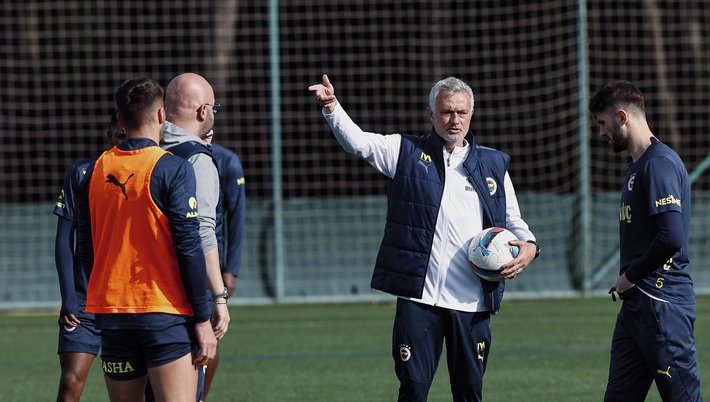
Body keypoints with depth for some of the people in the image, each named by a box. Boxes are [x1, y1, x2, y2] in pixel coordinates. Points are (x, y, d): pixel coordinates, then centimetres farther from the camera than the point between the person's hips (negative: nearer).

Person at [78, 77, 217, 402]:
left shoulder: (96, 171, 7)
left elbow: (85, 250, 11)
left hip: (110, 314, 5)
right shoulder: (173, 170, -9)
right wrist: (202, 320, -9)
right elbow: (189, 248, -12)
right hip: (165, 314, -5)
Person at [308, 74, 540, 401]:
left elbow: (513, 221, 20)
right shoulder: (407, 152, 7)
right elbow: (358, 141, -5)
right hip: (419, 297, -2)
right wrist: (331, 106, -24)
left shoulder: (493, 164, 14)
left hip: (472, 302, 2)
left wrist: (528, 246, -3)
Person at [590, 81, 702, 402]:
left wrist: (630, 276, -12)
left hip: (663, 304, -10)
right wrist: (627, 280, 8)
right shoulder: (637, 165, 17)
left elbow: (671, 237, -24)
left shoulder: (659, 163, -14)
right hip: (637, 303, 10)